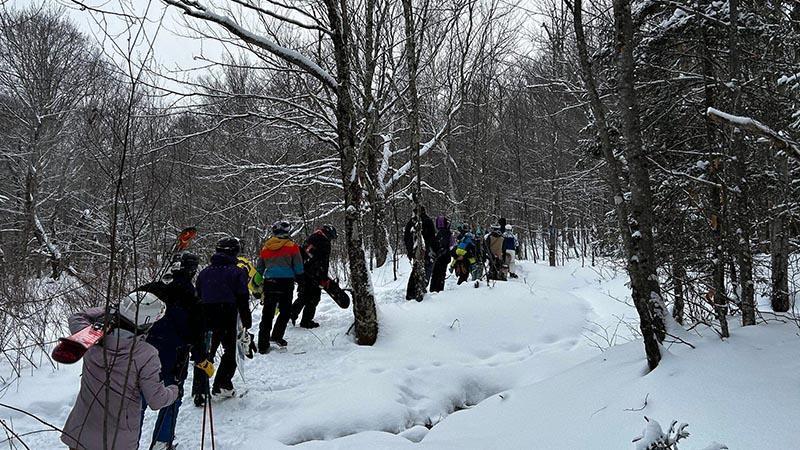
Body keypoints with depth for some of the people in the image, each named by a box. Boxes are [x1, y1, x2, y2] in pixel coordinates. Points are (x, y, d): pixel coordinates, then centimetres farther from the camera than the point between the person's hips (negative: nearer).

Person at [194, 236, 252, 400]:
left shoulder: (204, 272, 11)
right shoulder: (237, 273, -4)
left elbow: (198, 298, 16)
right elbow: (243, 300, -5)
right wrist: (247, 322, 2)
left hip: (206, 319, 4)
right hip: (228, 320, -4)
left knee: (205, 355, 8)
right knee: (230, 352, 15)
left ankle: (200, 392, 1)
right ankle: (222, 385, 14)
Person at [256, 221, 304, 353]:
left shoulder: (265, 247, 14)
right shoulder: (292, 246, 1)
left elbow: (259, 268, 20)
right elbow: (298, 268, 1)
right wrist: (299, 278, 16)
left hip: (269, 282, 4)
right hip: (286, 282, -4)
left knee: (267, 314, 7)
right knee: (285, 311, 11)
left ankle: (263, 345, 5)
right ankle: (276, 336, 2)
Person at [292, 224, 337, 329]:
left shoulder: (310, 239, 15)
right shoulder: (325, 243, -9)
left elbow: (301, 253, 21)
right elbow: (324, 263, -13)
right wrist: (325, 279, -9)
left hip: (302, 271, 8)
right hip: (314, 274, -8)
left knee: (303, 296, 20)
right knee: (314, 297, 2)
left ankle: (292, 313, 9)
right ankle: (306, 321, 2)